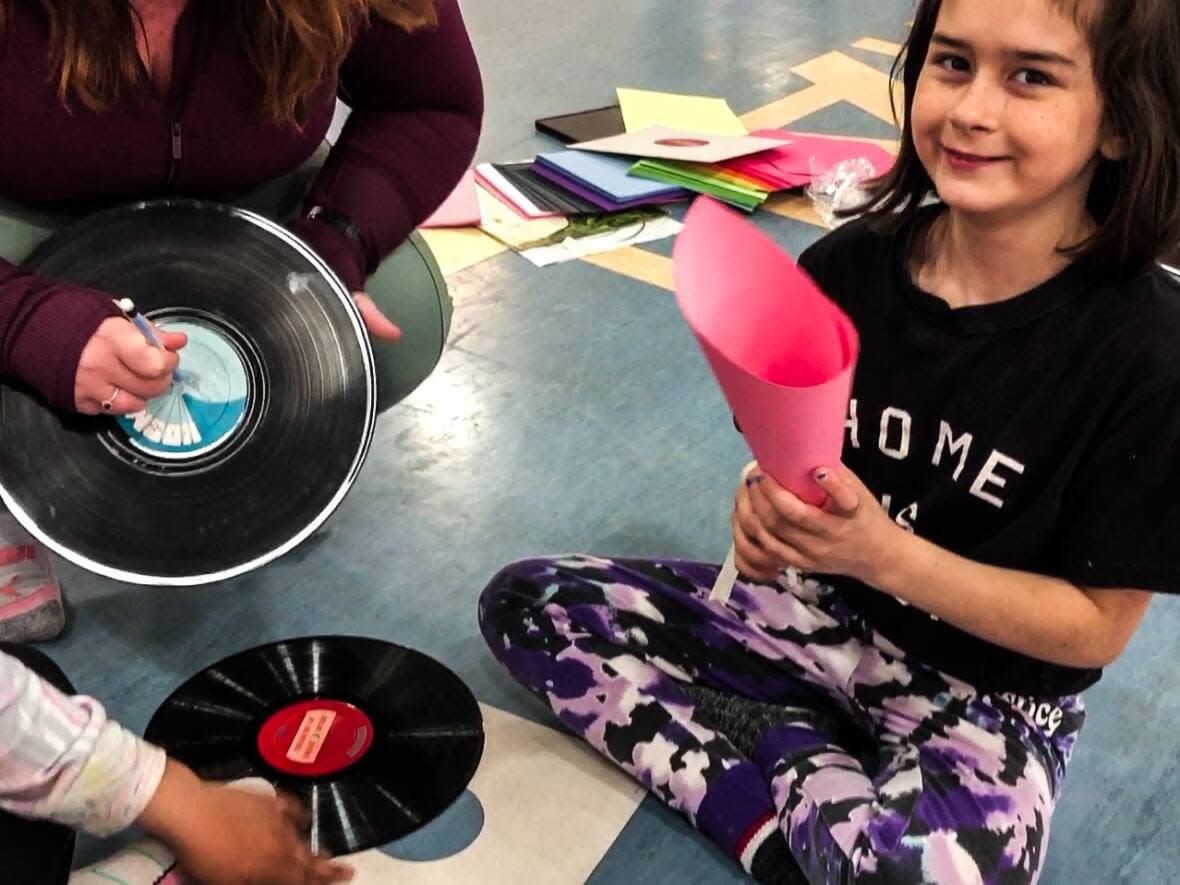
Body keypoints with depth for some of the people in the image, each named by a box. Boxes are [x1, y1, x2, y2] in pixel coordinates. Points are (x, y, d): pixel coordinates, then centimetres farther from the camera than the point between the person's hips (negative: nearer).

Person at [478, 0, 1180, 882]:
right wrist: (770, 504, -18)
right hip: (823, 608, 5)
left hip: (991, 699, -5)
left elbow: (1097, 627, -15)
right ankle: (816, 784, -8)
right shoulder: (848, 266, -9)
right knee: (525, 603, -3)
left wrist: (884, 552, -26)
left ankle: (797, 788, -3)